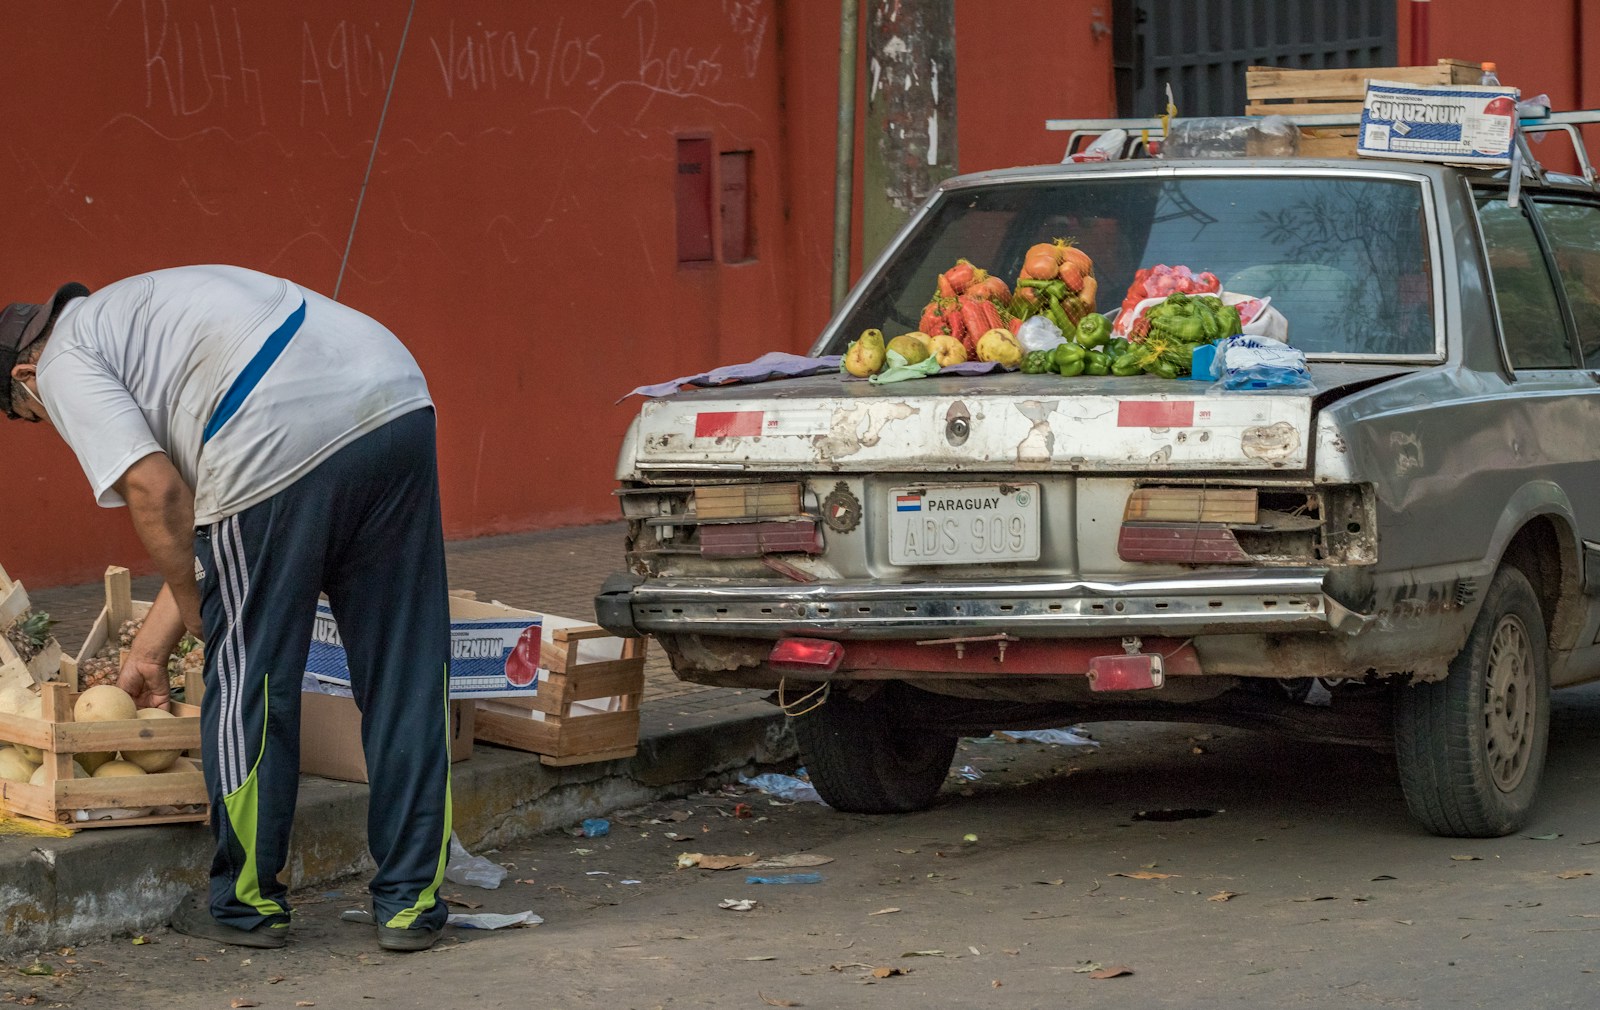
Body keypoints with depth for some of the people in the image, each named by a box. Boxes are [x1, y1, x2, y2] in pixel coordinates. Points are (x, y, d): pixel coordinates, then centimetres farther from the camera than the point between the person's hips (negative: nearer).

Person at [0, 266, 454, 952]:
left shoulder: (64, 364, 12)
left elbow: (155, 491, -4)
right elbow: (195, 516, 36)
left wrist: (197, 611, 12)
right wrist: (147, 651, 39)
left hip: (283, 447, -8)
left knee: (250, 678, 9)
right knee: (405, 673, 12)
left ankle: (248, 905, 22)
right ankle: (412, 904, 20)